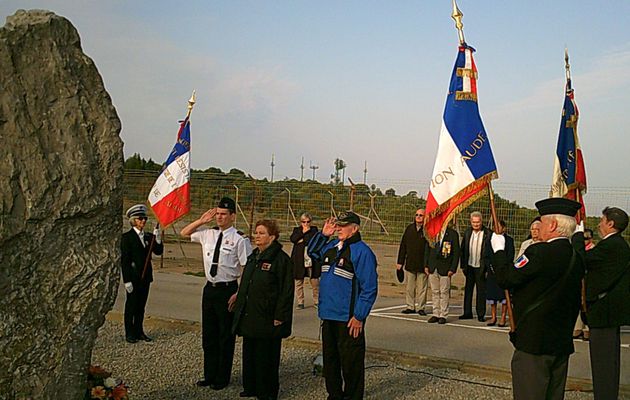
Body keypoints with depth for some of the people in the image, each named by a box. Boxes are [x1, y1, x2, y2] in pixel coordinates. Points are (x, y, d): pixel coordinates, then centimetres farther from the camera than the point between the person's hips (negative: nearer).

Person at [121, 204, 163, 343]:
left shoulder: (148, 236, 10)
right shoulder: (127, 237, -7)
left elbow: (158, 251, 2)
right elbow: (124, 260, -10)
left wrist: (158, 238, -15)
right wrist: (127, 280, -15)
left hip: (145, 276, 5)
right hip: (133, 277, -5)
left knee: (141, 305, 12)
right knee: (131, 305, 3)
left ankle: (139, 331, 22)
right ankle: (129, 333, 12)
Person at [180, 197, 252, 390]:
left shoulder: (239, 239, -14)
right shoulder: (208, 234, 5)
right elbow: (184, 233, 20)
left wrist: (238, 294, -17)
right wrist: (201, 221, 3)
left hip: (227, 290, -6)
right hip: (209, 288, 6)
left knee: (226, 335, 6)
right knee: (208, 334, 15)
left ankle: (222, 378, 21)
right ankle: (210, 375, 29)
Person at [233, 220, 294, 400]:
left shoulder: (281, 259, -12)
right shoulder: (253, 257, 14)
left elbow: (286, 291, -15)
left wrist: (279, 317, -17)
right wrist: (239, 308, 19)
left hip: (267, 319, -8)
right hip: (249, 316, 8)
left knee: (266, 356, 1)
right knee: (249, 353, 14)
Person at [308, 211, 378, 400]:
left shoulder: (361, 251, -13)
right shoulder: (331, 246, 10)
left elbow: (369, 287, -16)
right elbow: (312, 251, 29)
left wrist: (359, 317, -18)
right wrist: (323, 234, 12)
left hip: (348, 318, -8)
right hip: (328, 314, 8)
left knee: (351, 362, 0)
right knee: (330, 358, 17)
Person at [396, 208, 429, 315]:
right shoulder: (409, 228, 8)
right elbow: (403, 246, 11)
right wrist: (400, 262, 8)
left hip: (422, 265, -4)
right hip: (410, 264, 4)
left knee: (422, 288, 3)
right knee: (410, 287, 9)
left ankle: (421, 307, 13)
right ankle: (410, 307, 18)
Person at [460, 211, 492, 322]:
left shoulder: (487, 234, -9)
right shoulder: (467, 232, 5)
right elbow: (463, 249, 9)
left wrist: (487, 267, -12)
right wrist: (463, 265, 5)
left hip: (481, 267, -4)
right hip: (469, 266, 4)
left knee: (481, 291, 2)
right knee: (468, 289, 10)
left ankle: (481, 314, 9)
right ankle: (467, 312, 20)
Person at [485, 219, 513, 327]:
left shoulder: (509, 240, -1)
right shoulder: (490, 239, 12)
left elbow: (510, 256, -6)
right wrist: (487, 269, 3)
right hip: (492, 270, 4)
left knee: (504, 294, 0)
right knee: (491, 294, 7)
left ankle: (503, 318, 8)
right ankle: (493, 317, 17)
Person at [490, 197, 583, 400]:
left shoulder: (540, 252, -20)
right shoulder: (577, 259, 6)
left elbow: (506, 278, -16)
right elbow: (575, 304, 14)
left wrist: (498, 249, -2)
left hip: (534, 342, -8)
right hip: (563, 343, 8)